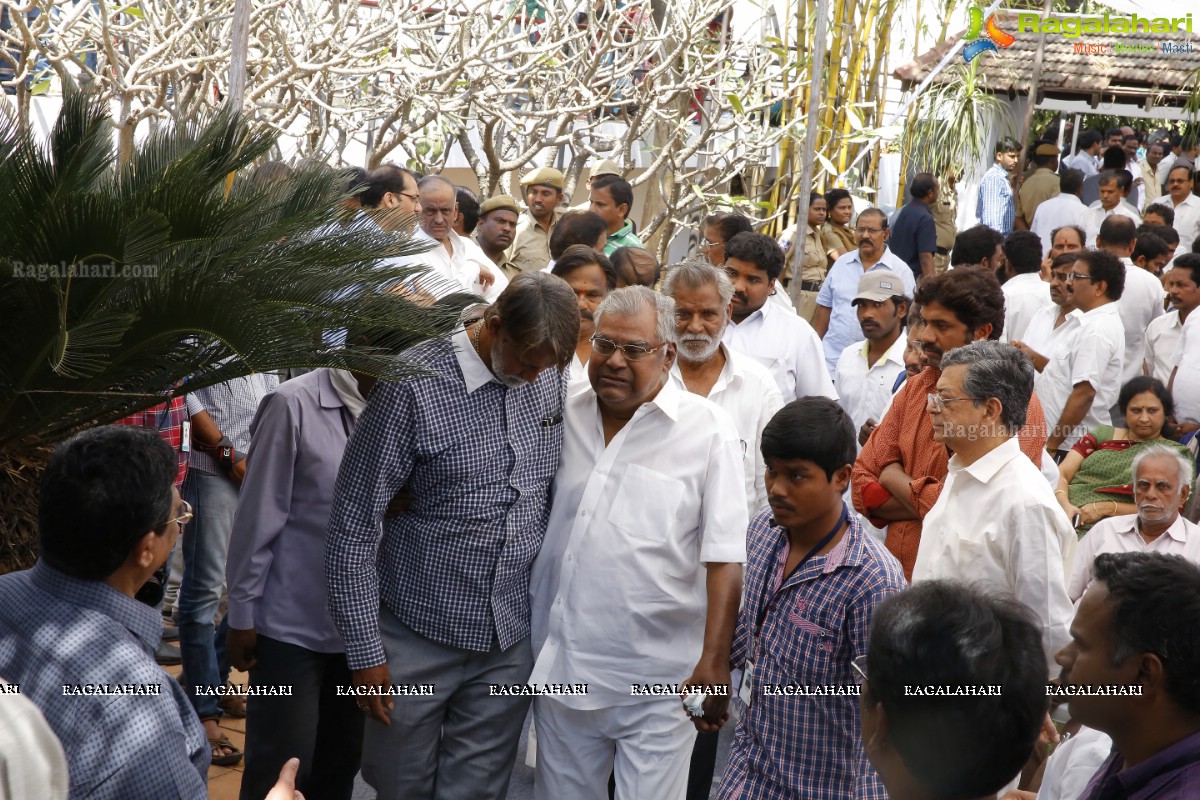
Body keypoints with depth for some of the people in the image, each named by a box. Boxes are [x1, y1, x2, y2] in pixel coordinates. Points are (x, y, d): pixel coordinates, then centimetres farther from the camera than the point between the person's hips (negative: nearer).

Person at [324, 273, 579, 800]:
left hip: (510, 640, 4)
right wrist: (365, 651, -11)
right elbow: (353, 525, -12)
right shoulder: (413, 385, -15)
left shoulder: (550, 380, 1)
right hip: (419, 638, -4)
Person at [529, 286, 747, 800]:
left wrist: (714, 661, -17)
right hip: (561, 671, 4)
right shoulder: (565, 415, 6)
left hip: (659, 684, -4)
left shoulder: (707, 430, -6)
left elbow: (724, 558, -10)